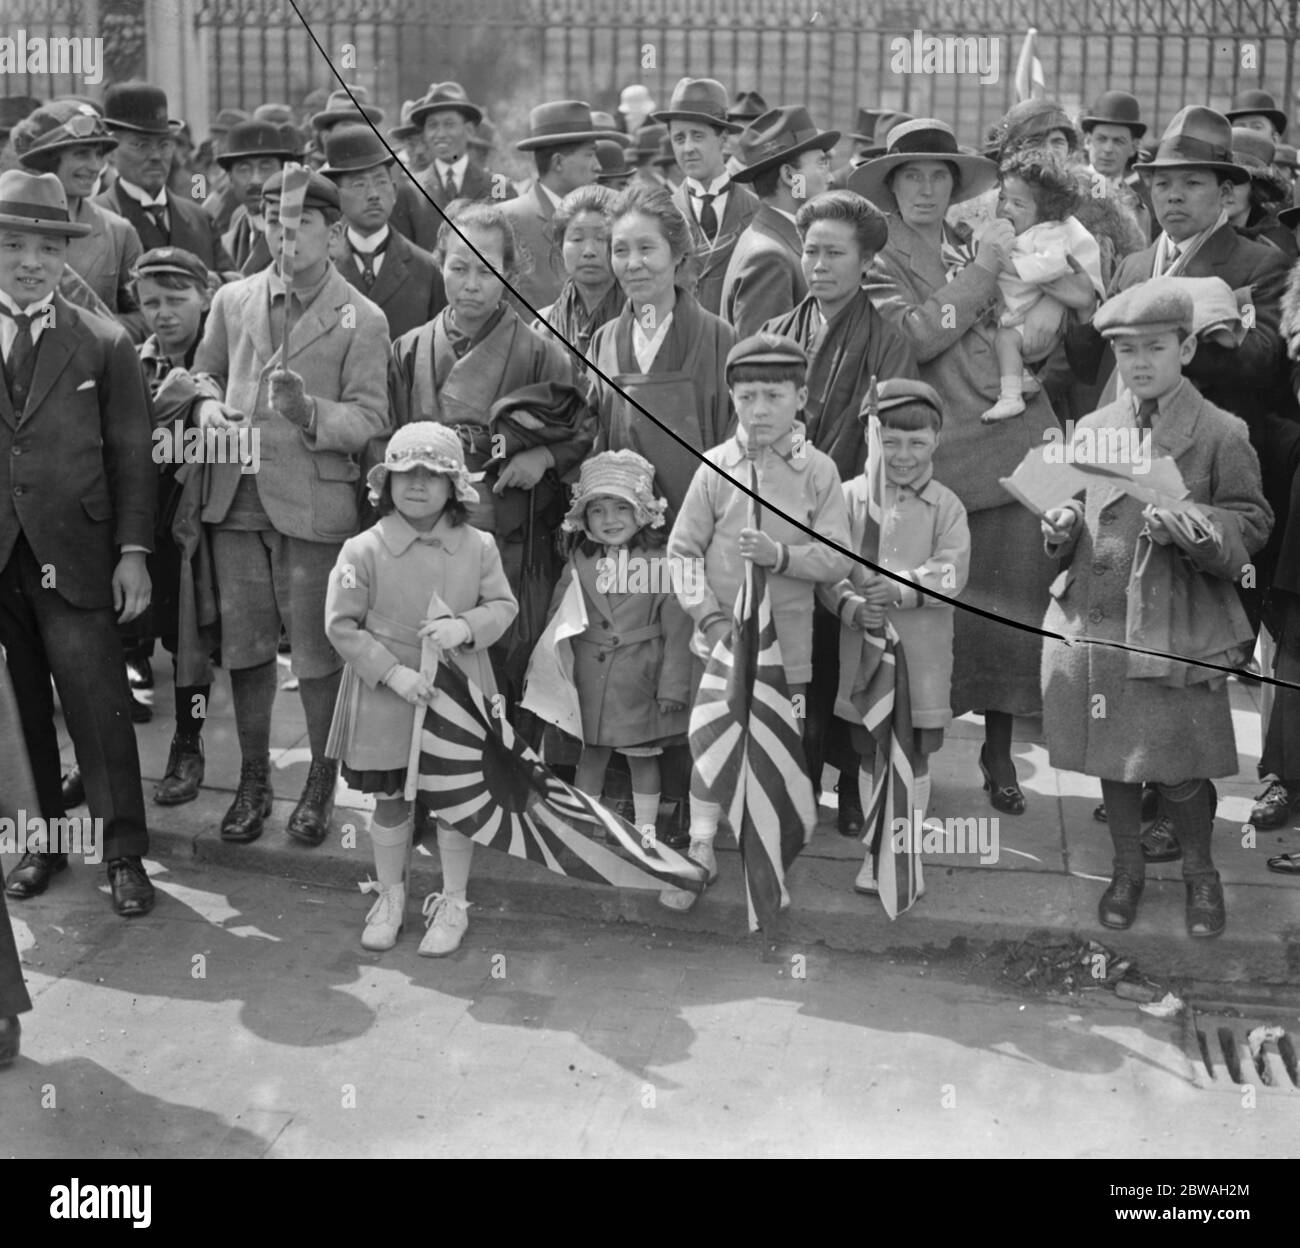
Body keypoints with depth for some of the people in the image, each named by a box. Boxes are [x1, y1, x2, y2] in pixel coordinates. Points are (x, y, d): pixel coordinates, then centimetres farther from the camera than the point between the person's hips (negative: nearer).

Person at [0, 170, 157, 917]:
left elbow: (131, 457, 2)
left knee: (99, 707, -2)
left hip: (71, 558, -2)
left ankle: (125, 854, 9)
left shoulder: (106, 345, 3)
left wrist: (133, 553, -4)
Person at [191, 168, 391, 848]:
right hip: (235, 495, 4)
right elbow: (205, 371, 21)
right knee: (244, 645, 12)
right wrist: (210, 403, -1)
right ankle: (254, 778, 28)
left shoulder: (362, 320, -3)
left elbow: (369, 418, -6)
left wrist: (309, 411, -24)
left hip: (312, 503, -4)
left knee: (316, 651, 5)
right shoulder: (232, 300, 9)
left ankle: (322, 780, 24)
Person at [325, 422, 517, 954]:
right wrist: (394, 672, -17)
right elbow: (341, 625, -9)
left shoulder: (478, 547, -5)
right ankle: (390, 895, 35)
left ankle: (453, 903, 29)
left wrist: (468, 627, -17)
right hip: (386, 699, -1)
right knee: (391, 802, 13)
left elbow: (503, 604, 4)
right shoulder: (364, 550, -12)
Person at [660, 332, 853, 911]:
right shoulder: (716, 465, -4)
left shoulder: (818, 471, -4)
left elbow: (838, 559, -8)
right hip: (720, 637, 0)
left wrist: (780, 555, -23)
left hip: (786, 641, 0)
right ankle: (700, 850, 21)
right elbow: (682, 550, -2)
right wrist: (708, 614, -11)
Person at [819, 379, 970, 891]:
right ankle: (876, 849, 25)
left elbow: (952, 573, -11)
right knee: (870, 753, 11)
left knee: (915, 754, 9)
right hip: (863, 647, 1)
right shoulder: (851, 496, -1)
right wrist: (850, 604, -22)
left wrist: (901, 588, -26)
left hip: (921, 652, 0)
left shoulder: (946, 506, -1)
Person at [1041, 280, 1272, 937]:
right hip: (1092, 619, 4)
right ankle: (1127, 866, 34)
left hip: (1174, 629, -4)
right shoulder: (1091, 428, 9)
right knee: (1110, 755, 14)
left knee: (1177, 769, 1)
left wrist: (1197, 530, -20)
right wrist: (1063, 523, -4)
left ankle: (1200, 871, 28)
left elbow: (1252, 521, -1)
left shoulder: (1220, 433, -3)